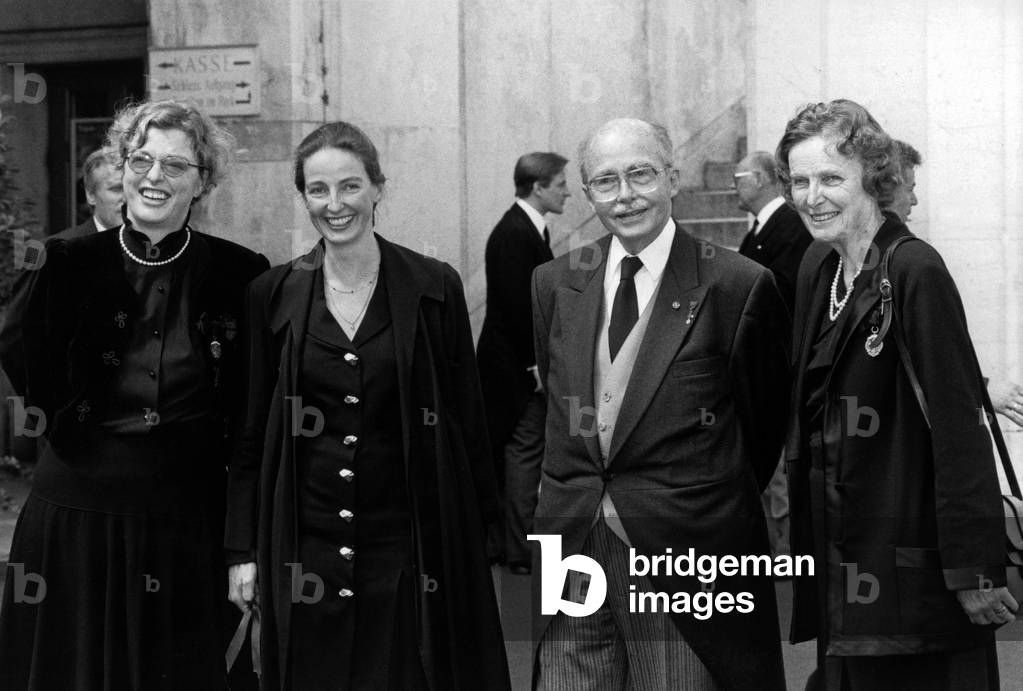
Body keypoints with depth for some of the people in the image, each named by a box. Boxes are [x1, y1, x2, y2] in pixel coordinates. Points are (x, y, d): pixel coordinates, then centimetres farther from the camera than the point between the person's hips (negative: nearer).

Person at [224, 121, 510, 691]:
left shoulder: (434, 287, -2)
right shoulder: (274, 294, 3)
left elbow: (467, 420, 2)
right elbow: (253, 431, 7)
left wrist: (479, 532, 0)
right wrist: (243, 551, 4)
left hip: (410, 548, -1)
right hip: (304, 553, 1)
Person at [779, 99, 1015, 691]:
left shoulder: (916, 271, -15)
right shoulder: (818, 266, 8)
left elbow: (960, 425, -18)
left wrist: (973, 569, -18)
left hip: (912, 568, -7)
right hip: (840, 562, 7)